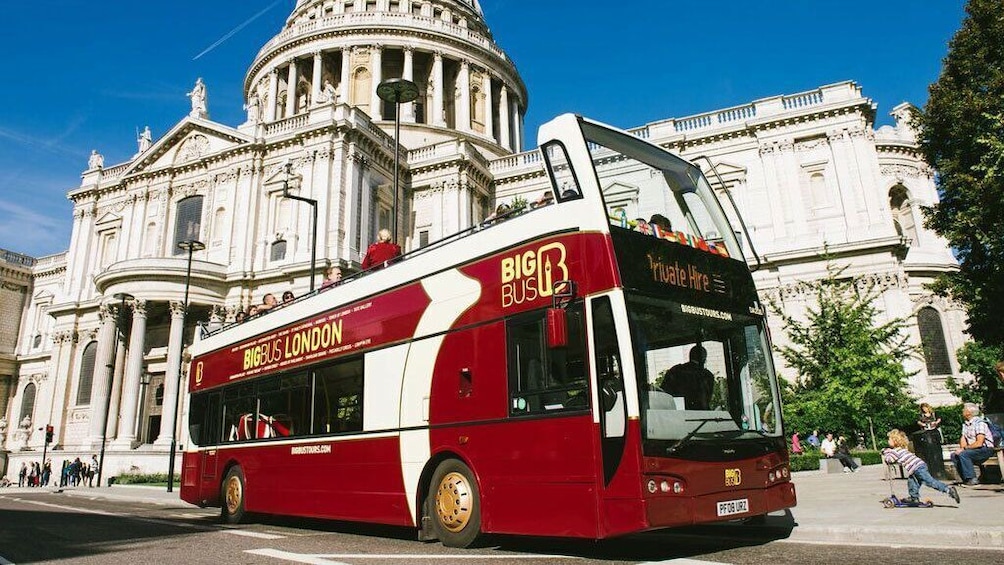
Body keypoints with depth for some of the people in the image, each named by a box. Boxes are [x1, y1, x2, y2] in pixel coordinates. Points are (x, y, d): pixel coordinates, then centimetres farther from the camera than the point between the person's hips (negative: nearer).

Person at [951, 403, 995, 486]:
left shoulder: (980, 423, -17)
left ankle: (972, 479, -23)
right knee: (954, 455, -5)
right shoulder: (966, 424, 13)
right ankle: (965, 479, -3)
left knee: (963, 454, -29)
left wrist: (964, 448, -20)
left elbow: (979, 443, -24)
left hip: (985, 449, -9)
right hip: (973, 449, 9)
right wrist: (962, 448, -12)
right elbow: (963, 439, 8)